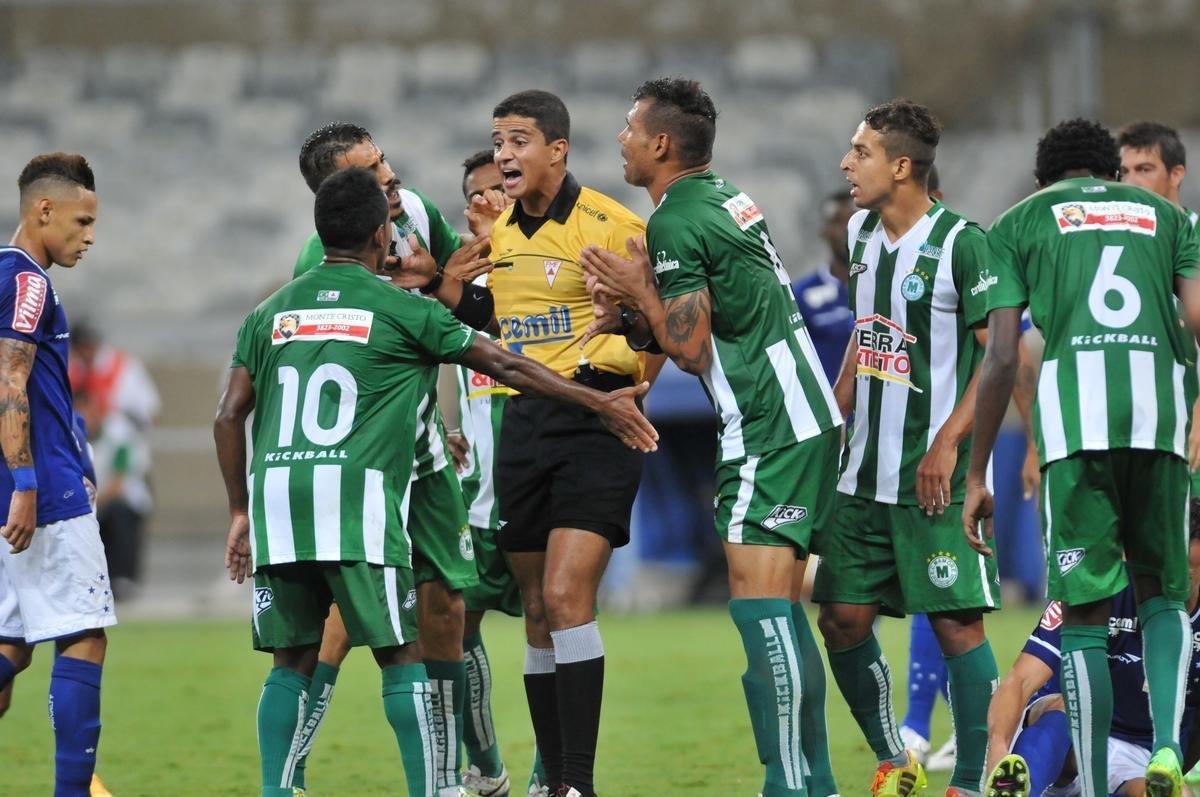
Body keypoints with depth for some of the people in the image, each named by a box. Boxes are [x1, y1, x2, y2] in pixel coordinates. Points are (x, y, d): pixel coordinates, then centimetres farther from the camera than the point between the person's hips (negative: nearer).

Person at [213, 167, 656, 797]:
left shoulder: (271, 312, 16)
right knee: (401, 656, 3)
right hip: (356, 498, -4)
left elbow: (229, 418, 14)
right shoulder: (400, 309, 5)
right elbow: (504, 365, 8)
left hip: (274, 495, 4)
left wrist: (240, 512, 22)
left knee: (292, 662, 9)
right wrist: (599, 402, 15)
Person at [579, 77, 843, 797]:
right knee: (781, 613, 11)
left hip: (767, 433, -10)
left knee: (760, 607, -12)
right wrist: (638, 319, 11)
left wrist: (639, 290, -2)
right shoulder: (727, 197, 17)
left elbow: (693, 352, -14)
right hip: (807, 420, 10)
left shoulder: (676, 222, -12)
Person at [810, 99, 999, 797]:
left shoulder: (962, 243, -12)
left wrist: (948, 442, -18)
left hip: (936, 476, -7)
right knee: (843, 619, 5)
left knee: (957, 623, -7)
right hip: (864, 473, 7)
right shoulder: (862, 234, 10)